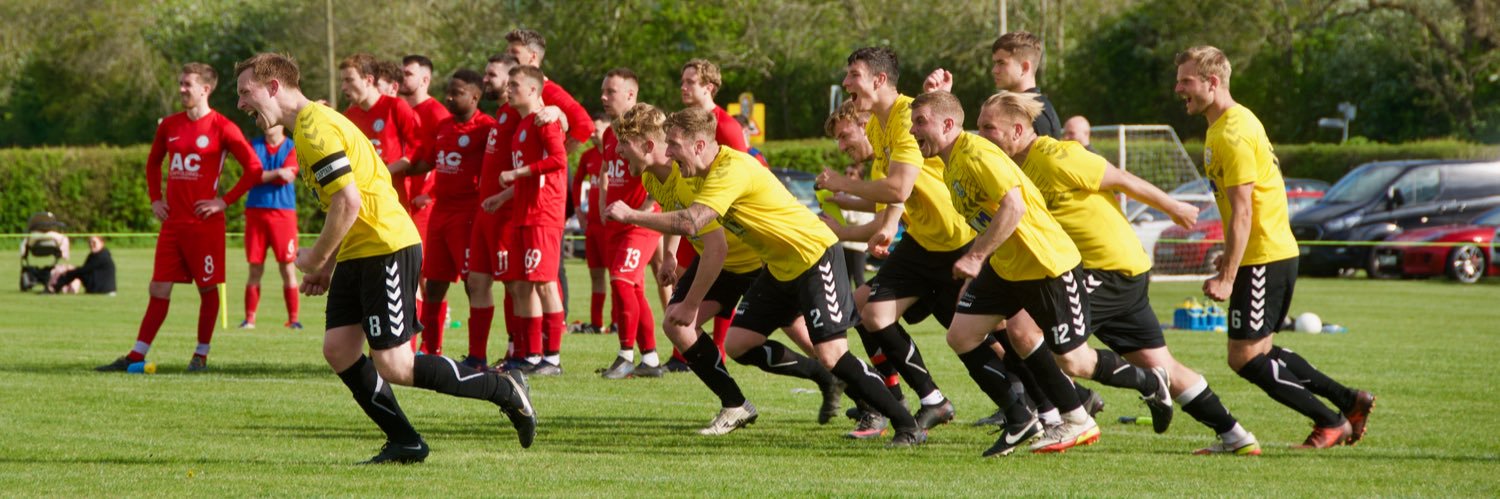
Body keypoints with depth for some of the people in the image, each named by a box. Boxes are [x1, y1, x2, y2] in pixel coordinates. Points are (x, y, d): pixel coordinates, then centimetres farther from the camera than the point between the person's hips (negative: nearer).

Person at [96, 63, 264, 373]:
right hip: (173, 222, 5)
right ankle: (136, 356, 5)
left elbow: (254, 169, -9)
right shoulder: (169, 126, 11)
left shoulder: (222, 128, -7)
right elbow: (153, 164, 27)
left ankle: (201, 356, 13)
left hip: (204, 224, -5)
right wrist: (155, 199, 14)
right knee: (159, 289, 5)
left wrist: (225, 201, -11)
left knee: (208, 289, 3)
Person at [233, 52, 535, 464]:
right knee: (338, 349, 3)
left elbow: (349, 203, -23)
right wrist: (327, 266, 17)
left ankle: (506, 391, 2)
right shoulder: (311, 125, 16)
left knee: (394, 367, -9)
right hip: (357, 255, 10)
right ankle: (405, 443, 9)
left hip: (387, 250, -10)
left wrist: (315, 260, -11)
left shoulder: (314, 129, -16)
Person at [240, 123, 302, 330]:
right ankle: (249, 318, 6)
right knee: (255, 268, 3)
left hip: (283, 211, -2)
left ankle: (293, 319, 1)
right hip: (255, 212, 2)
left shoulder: (291, 148, 3)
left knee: (287, 267, -3)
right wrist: (277, 173, -14)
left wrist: (264, 175, -8)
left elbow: (288, 176, -11)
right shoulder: (254, 145, 10)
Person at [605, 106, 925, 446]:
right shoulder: (701, 177, 5)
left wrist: (630, 215, -29)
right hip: (779, 267, 9)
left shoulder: (732, 170, -26)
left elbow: (689, 223, -38)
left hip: (815, 256, -9)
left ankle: (907, 427, -12)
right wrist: (691, 304, 10)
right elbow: (715, 250, 11)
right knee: (736, 342, 2)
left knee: (831, 354, -17)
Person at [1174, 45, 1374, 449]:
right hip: (1278, 251, 10)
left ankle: (1330, 421, 0)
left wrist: (1227, 277, -23)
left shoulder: (1232, 135, -18)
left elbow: (1242, 212, -22)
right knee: (1259, 351, 16)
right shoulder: (1236, 122, 14)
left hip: (1263, 260, -10)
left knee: (1245, 358, -6)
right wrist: (1230, 256, 25)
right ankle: (1351, 401, 19)